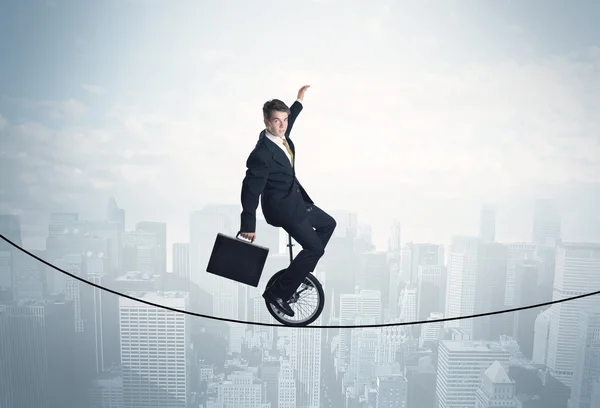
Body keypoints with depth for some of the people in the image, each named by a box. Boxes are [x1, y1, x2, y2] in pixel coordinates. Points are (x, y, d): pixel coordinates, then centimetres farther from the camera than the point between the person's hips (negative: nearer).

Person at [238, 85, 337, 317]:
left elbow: (289, 119, 24)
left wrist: (299, 100, 32)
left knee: (328, 224, 22)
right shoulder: (262, 153, -28)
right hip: (281, 207, -10)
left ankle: (301, 270, 29)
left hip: (294, 200, 10)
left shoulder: (281, 135, -2)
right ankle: (277, 292, -1)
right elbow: (251, 190, -25)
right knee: (315, 247, -10)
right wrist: (248, 225, -21)